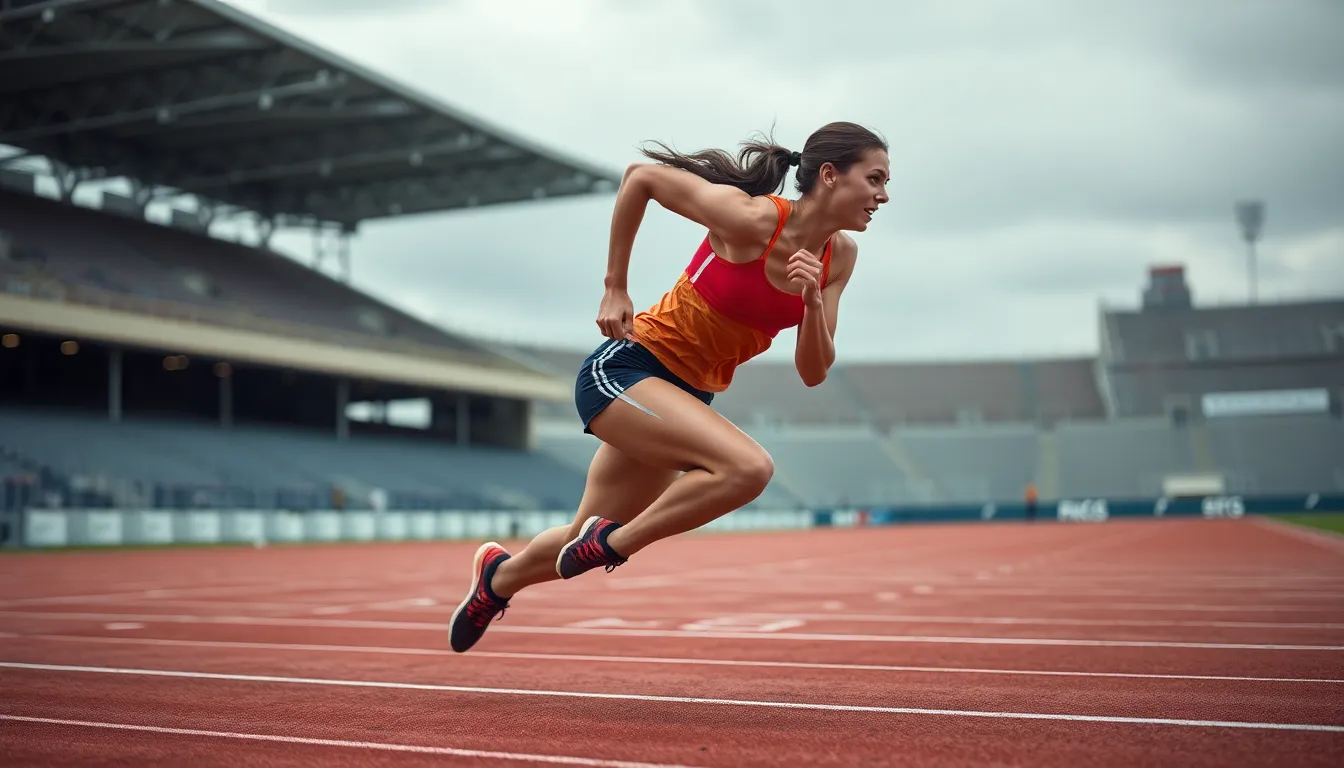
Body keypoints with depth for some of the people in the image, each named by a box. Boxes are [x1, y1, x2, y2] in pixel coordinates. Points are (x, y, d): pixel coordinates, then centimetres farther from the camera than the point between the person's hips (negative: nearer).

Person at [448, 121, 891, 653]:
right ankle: (608, 541, -10)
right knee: (747, 467, -31)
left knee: (586, 543, 18)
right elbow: (641, 176, -10)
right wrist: (614, 288, -6)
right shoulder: (749, 218, -21)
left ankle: (498, 577, 47)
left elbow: (812, 373, 0)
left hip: (684, 397, 7)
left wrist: (813, 301, -20)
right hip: (623, 369, -7)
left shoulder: (838, 256, -1)